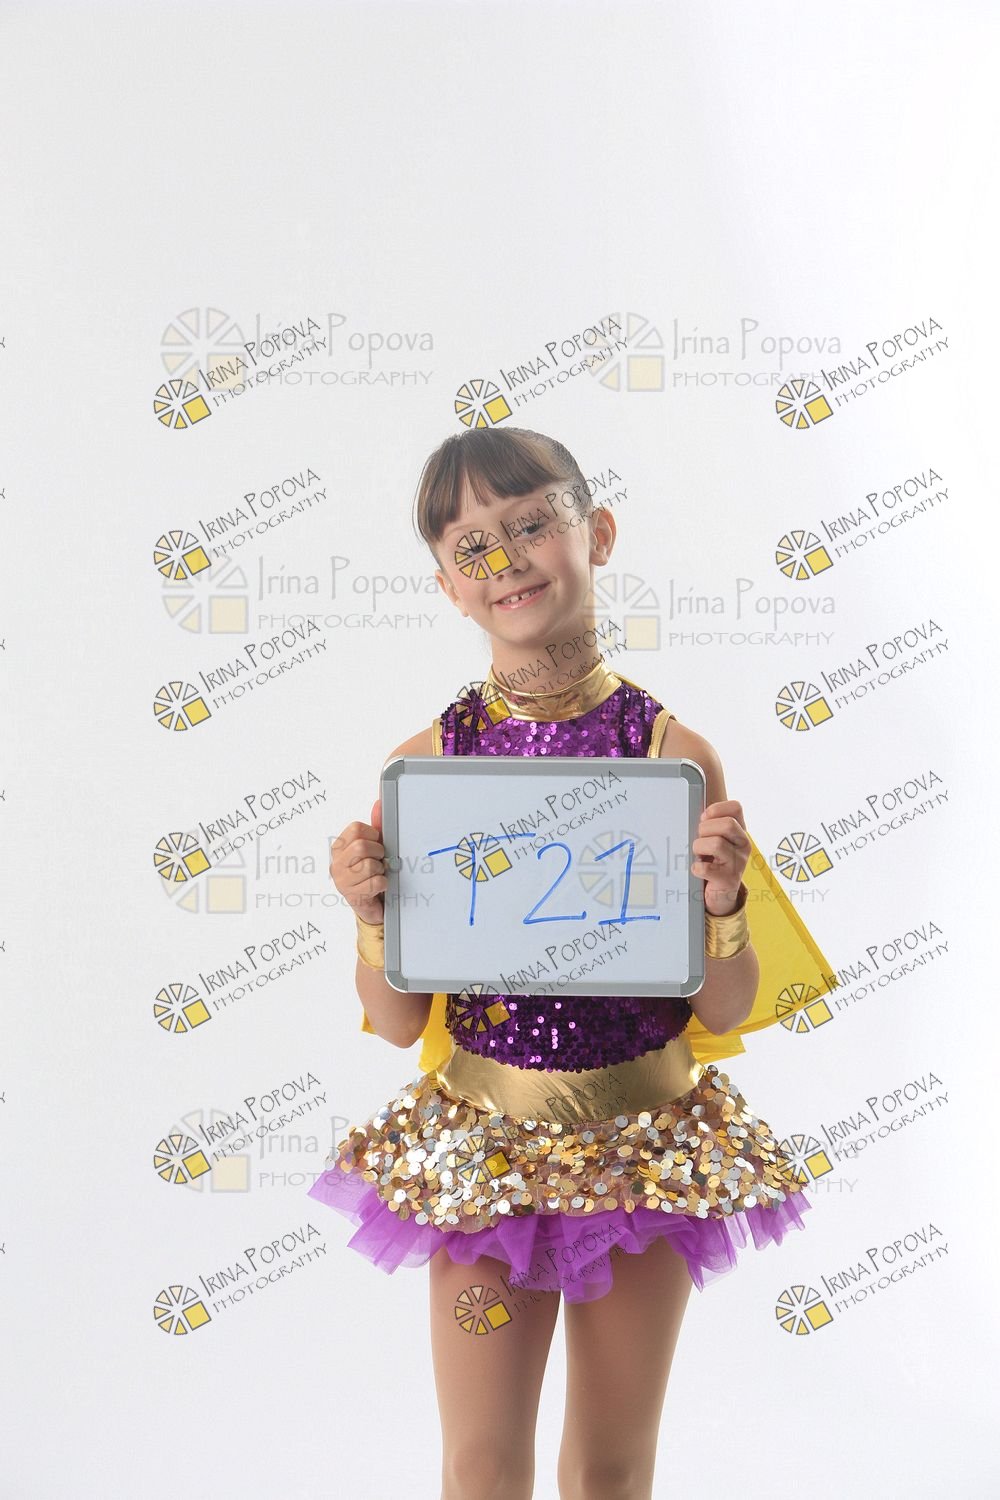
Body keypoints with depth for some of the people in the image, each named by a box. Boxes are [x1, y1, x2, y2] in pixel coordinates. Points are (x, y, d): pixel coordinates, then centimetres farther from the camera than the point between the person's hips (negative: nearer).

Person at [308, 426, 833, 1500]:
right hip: (484, 1141, 0)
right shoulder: (423, 764, -9)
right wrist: (371, 914, -21)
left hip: (645, 1144, 0)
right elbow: (396, 1023, -3)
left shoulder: (676, 753, -11)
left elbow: (725, 1014, -4)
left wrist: (720, 903, -23)